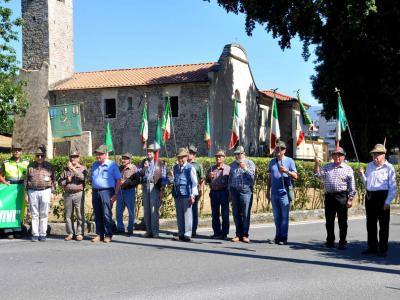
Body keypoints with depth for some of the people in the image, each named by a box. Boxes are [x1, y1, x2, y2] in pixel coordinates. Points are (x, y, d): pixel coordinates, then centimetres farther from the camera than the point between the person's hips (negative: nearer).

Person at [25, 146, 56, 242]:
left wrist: (53, 192, 4)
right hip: (33, 192, 1)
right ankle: (35, 234, 7)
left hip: (45, 191, -1)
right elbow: (26, 180, 11)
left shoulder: (49, 166, 7)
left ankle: (43, 234, 7)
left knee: (44, 215, 1)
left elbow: (53, 180, 10)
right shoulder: (31, 166, 8)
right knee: (34, 214, 2)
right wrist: (26, 194, 6)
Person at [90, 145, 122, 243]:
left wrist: (115, 194, -9)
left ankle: (108, 235, -1)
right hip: (95, 192, 5)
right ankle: (99, 234, 13)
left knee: (107, 214, -7)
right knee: (97, 215, 6)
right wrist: (92, 191, 12)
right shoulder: (94, 165, 16)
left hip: (106, 192, -5)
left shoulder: (112, 165, -1)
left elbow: (118, 180, -2)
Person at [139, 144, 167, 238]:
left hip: (155, 187, -5)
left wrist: (161, 190, -7)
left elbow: (163, 177, 0)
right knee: (146, 210, 6)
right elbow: (139, 174, 11)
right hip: (145, 187, 5)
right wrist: (144, 168, -8)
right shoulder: (143, 162, 17)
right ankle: (148, 231, 12)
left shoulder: (160, 163, 3)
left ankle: (155, 231, -11)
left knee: (154, 209, -11)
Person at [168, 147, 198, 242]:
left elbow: (194, 182, -6)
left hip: (186, 194, -6)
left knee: (187, 214, -5)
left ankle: (187, 235, -3)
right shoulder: (175, 167, 15)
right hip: (177, 194, 6)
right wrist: (171, 176, 1)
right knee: (179, 215, 10)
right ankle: (181, 234, 18)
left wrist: (192, 195, -12)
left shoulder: (190, 168, -4)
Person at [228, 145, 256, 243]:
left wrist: (245, 168, -15)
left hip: (245, 191, -4)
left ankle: (245, 235, -1)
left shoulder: (250, 163, 4)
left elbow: (252, 176, -5)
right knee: (236, 214, 4)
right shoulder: (233, 164, 17)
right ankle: (238, 234, 10)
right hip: (234, 191, 4)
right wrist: (230, 191, 16)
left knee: (245, 214, -6)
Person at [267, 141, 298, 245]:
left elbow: (295, 176, -3)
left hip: (284, 193, -4)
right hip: (274, 193, 5)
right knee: (276, 216, 10)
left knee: (284, 216, -3)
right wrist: (268, 191, 16)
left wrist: (287, 171, -21)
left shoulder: (289, 161, 1)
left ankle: (283, 237, -1)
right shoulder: (272, 162, 14)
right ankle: (278, 236, 17)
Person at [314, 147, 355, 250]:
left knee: (342, 221, 1)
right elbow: (318, 174, 2)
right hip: (329, 196, 3)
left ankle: (342, 242, 9)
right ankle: (330, 241, 19)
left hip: (342, 197, -3)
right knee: (329, 221, 8)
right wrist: (317, 164, -10)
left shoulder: (348, 169, 5)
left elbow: (352, 186, 2)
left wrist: (350, 199, -4)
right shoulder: (327, 167, 14)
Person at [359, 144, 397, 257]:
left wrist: (388, 202, -14)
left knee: (383, 224, -1)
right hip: (369, 197, 6)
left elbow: (393, 187, -7)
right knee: (370, 223, 11)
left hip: (382, 197, -6)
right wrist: (362, 174, 4)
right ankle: (372, 247, 21)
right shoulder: (369, 166, 13)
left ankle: (383, 249, 5)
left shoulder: (389, 168, -5)